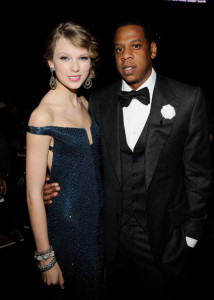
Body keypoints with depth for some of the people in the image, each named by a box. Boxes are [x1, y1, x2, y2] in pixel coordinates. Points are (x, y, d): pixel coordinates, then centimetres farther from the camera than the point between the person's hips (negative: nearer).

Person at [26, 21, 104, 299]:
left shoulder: (85, 104, 1)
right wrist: (46, 258, -13)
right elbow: (34, 194, -19)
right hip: (66, 226, -7)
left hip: (97, 218, 7)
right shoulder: (43, 115, -22)